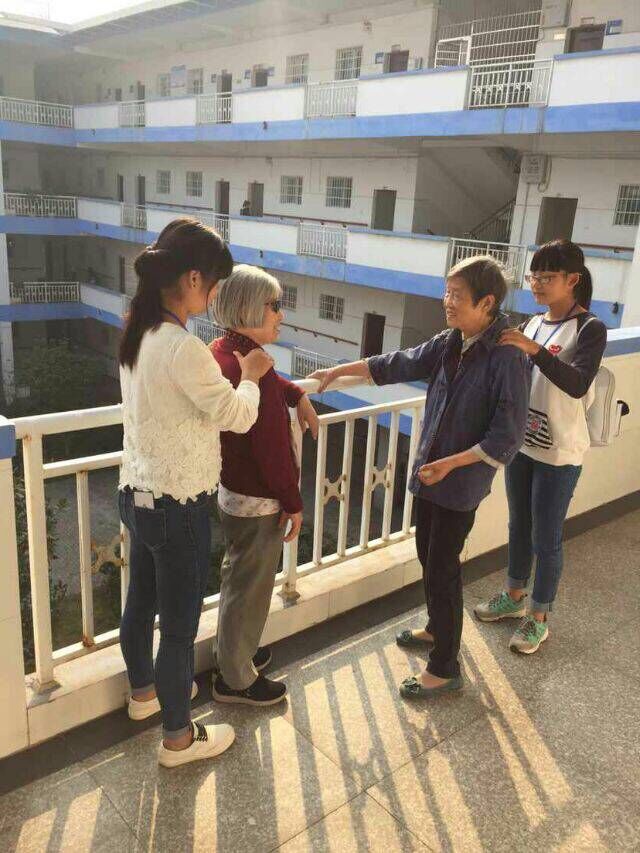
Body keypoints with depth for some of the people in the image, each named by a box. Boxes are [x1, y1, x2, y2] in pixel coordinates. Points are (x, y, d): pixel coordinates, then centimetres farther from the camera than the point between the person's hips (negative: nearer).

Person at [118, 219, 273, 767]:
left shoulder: (137, 335, 1)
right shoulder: (183, 348, -27)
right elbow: (238, 416, -16)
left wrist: (230, 373, 7)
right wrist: (250, 376, 1)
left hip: (138, 493, 9)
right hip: (177, 506, -9)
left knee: (142, 601, 26)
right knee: (180, 624, 8)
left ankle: (144, 690, 50)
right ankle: (178, 737, 28)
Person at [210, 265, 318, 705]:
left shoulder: (222, 351, 2)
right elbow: (272, 447, -25)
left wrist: (298, 395, 8)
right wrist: (294, 504, -15)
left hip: (230, 488, 10)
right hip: (258, 501, -10)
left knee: (239, 578, 25)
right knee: (250, 588, 8)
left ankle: (234, 652, 45)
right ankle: (236, 680, 26)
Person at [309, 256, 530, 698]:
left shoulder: (507, 359, -21)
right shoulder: (449, 343, 0)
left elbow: (506, 439, -21)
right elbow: (399, 364, 11)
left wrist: (450, 463, -24)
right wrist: (339, 371, 12)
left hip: (461, 483, -7)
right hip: (430, 472, 7)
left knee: (442, 569, 2)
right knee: (429, 557, 21)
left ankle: (445, 668, 19)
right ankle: (438, 629, 44)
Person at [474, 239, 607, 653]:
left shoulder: (590, 328, -13)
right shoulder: (534, 323, 7)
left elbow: (577, 384, -30)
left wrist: (535, 351, -39)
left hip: (559, 453, -7)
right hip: (522, 443, 7)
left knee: (546, 537, 5)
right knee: (519, 526, 19)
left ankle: (539, 617, 23)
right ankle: (514, 596, 38)